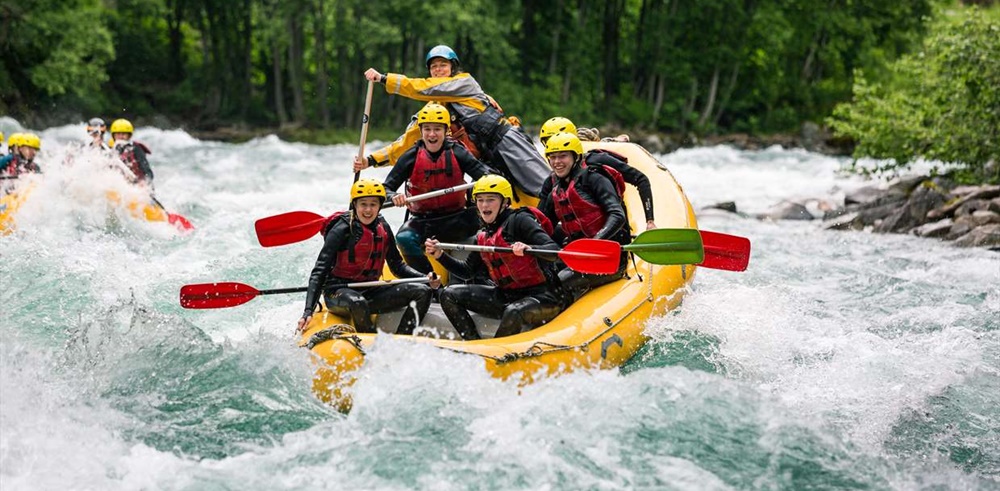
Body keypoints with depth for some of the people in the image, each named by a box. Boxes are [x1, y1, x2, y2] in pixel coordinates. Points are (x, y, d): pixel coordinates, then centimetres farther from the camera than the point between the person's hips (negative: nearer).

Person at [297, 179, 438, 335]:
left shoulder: (383, 228, 5)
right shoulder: (342, 230, -14)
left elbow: (397, 265, 14)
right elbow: (319, 271, -18)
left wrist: (426, 278, -2)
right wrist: (308, 311, -28)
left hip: (369, 292, 7)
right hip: (338, 292, -6)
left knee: (422, 292, -7)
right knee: (357, 302, -41)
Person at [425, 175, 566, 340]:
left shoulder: (519, 220, -8)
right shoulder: (483, 237, 14)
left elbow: (554, 251, -19)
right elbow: (467, 270, 22)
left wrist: (529, 249, -38)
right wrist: (440, 255, 8)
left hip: (542, 297, -8)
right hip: (507, 296, 8)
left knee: (513, 313, -40)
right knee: (449, 294, 2)